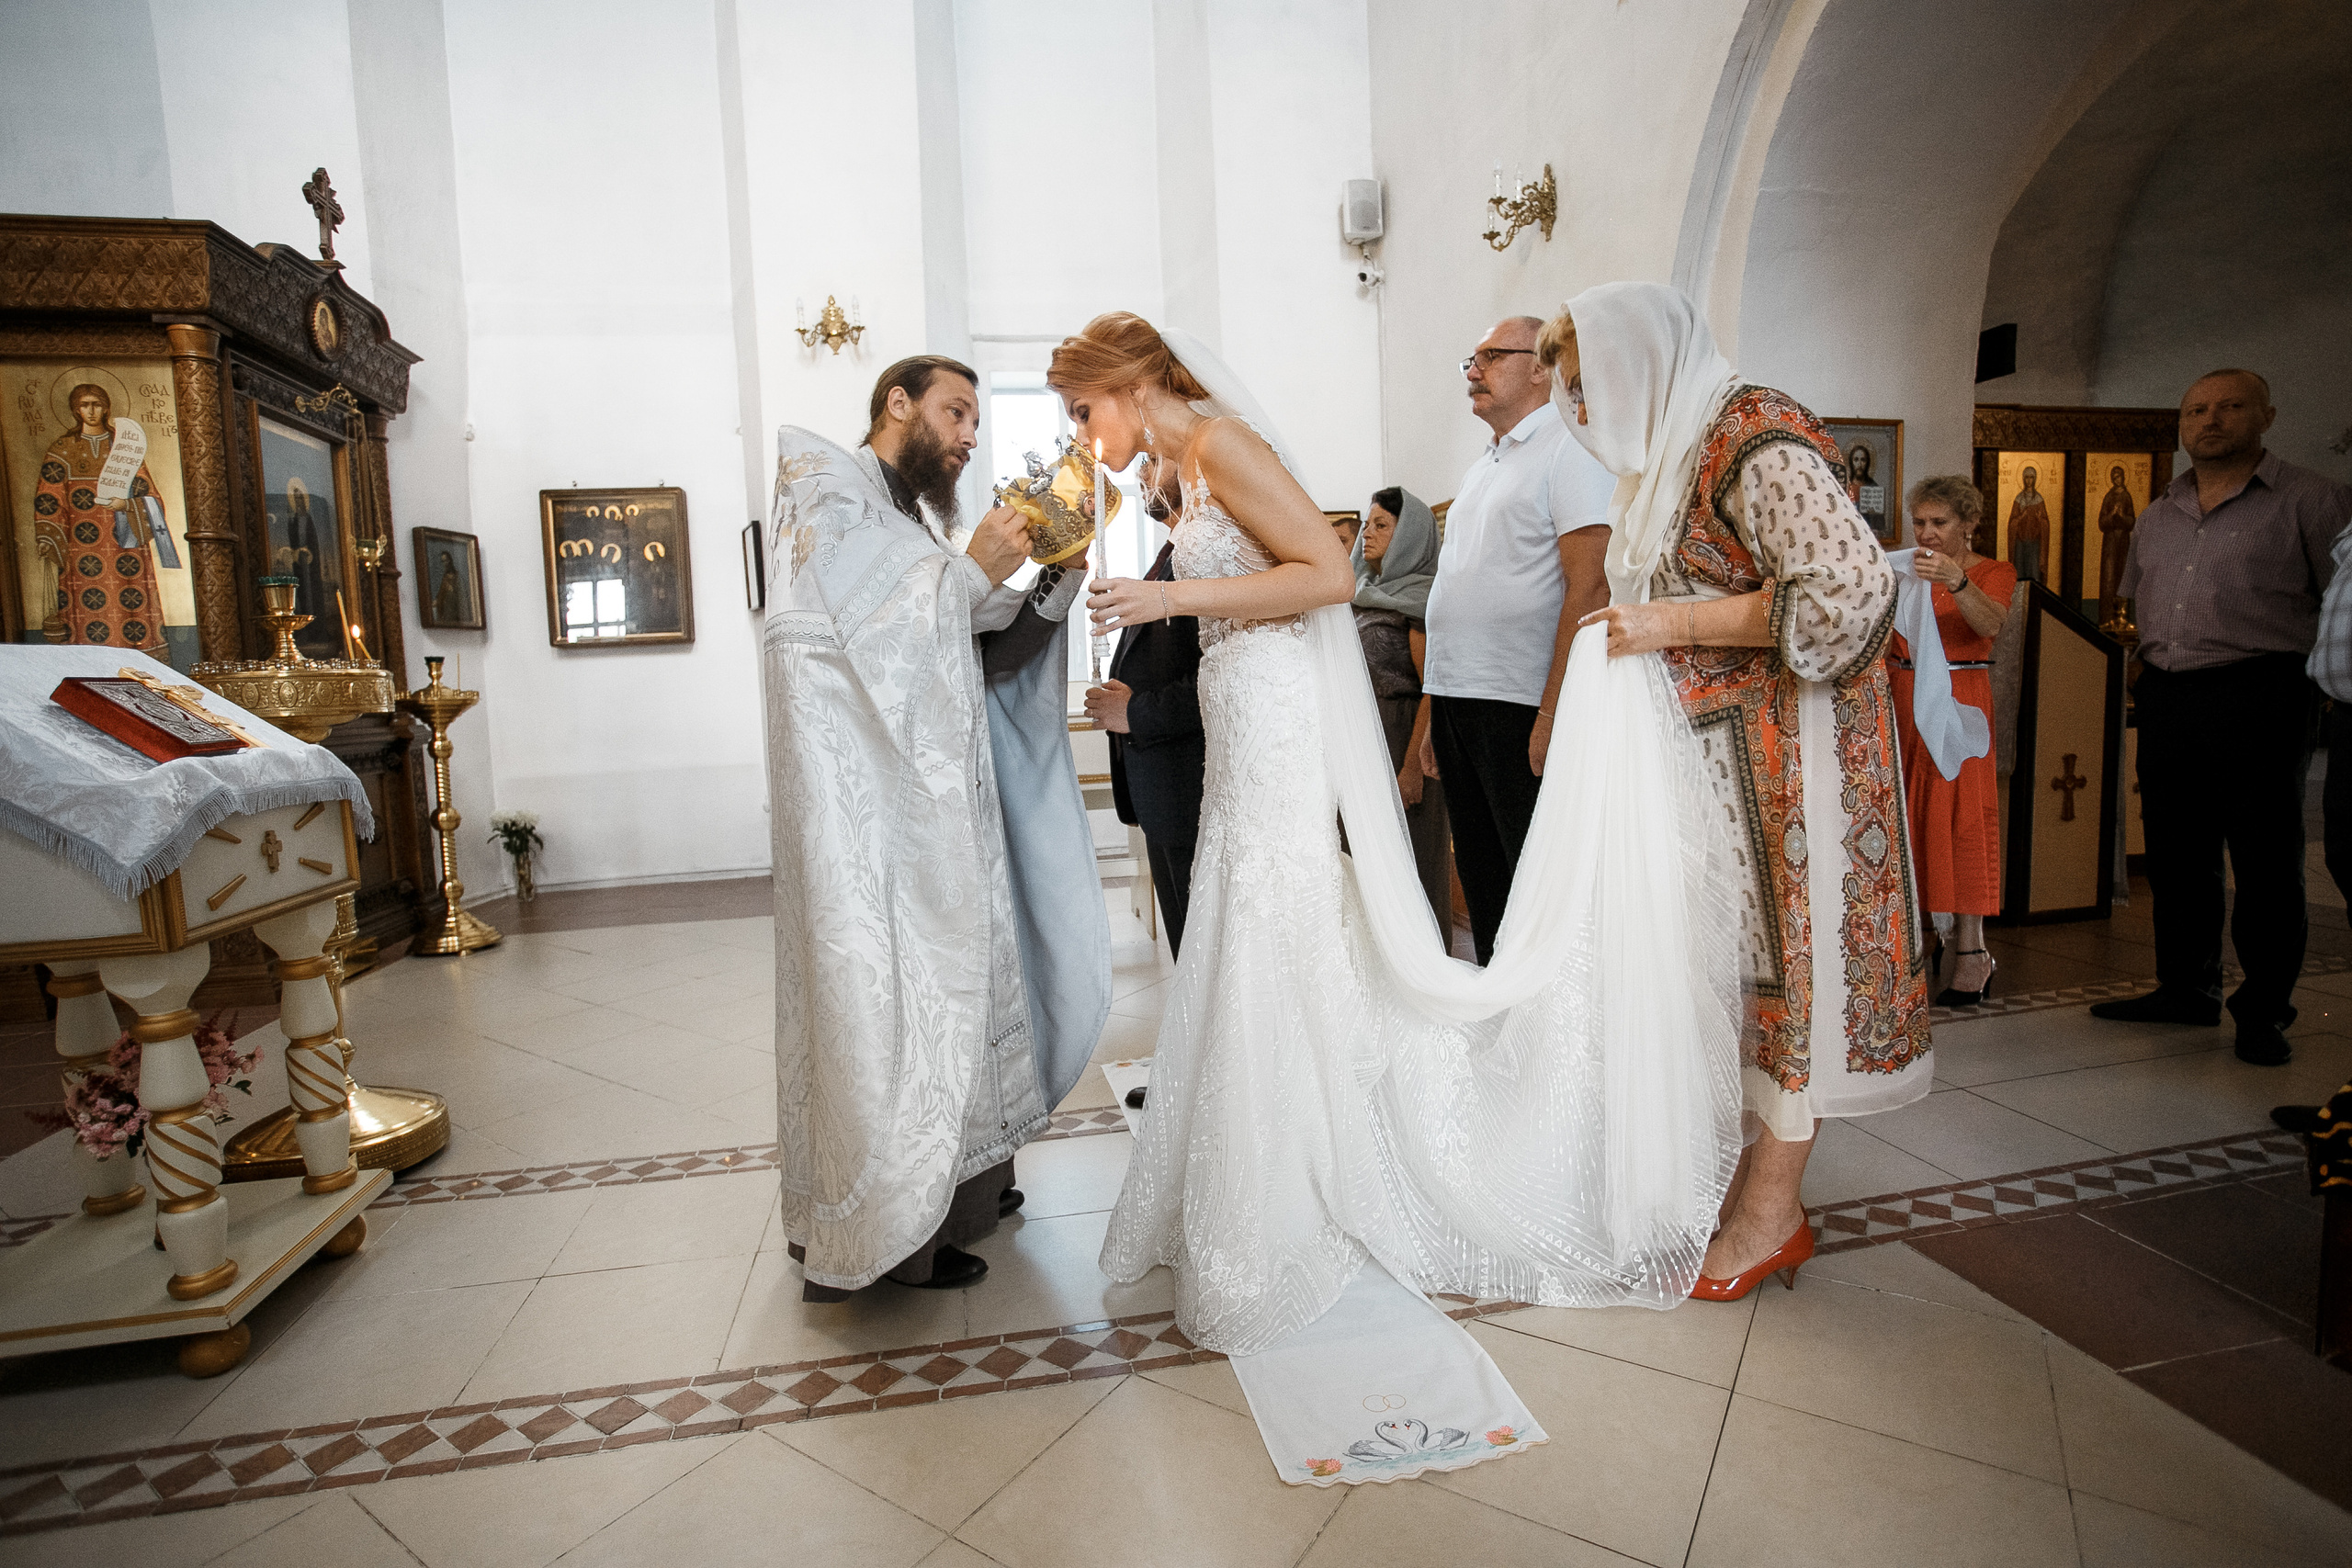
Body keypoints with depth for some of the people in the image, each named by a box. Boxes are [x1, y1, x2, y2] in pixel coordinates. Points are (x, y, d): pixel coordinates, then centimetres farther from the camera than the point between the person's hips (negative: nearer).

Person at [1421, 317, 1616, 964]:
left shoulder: (1569, 449, -5)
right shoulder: (1481, 468, 21)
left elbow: (1590, 588, -15)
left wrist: (1554, 715, -22)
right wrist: (1437, 717, 16)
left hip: (1519, 709, -8)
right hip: (1456, 699, 9)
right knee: (1482, 883, 15)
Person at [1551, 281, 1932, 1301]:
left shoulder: (1755, 442, -13)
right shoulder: (1671, 455, 15)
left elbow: (1851, 591, -23)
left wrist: (1671, 625, -20)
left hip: (1784, 749, -8)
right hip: (1707, 749, 9)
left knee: (1777, 951, -2)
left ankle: (1768, 1217, 10)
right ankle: (1753, 1185, 18)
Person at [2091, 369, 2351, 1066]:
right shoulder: (2156, 516, 18)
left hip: (2257, 695, -5)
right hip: (2165, 699, 5)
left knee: (2264, 859, -1)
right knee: (2176, 853, 10)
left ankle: (2264, 1010, 9)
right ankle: (2186, 989, 21)